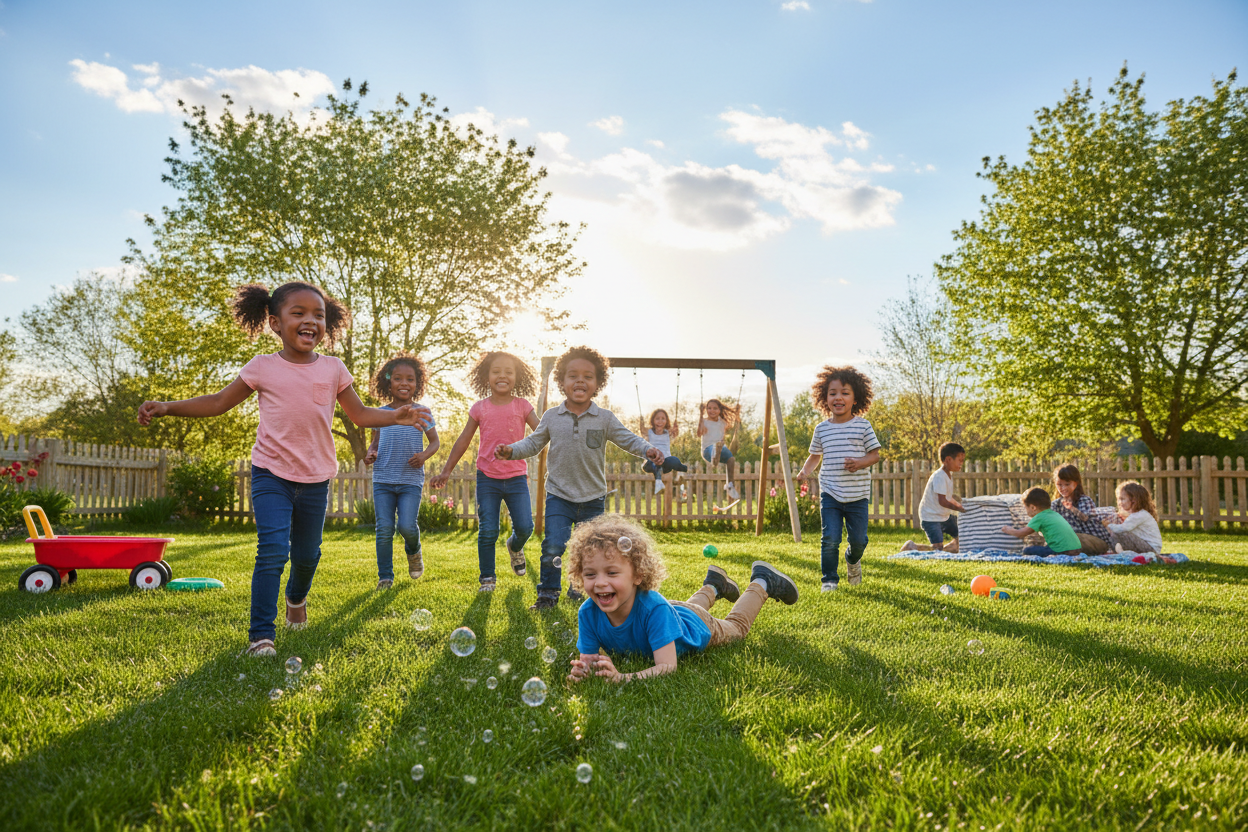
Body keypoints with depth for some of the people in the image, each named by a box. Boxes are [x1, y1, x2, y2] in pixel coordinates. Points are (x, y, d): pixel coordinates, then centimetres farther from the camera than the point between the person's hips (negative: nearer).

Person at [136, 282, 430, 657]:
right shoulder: (263, 367, -3)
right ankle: (261, 635, -6)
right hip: (271, 474, -2)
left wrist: (397, 416, -6)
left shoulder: (333, 369, 1)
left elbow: (360, 414, 8)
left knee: (307, 553, 17)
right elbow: (218, 403, 4)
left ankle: (297, 598, 49)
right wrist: (166, 407, -6)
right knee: (273, 551, -16)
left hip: (316, 478, 3)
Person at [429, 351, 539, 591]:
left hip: (516, 477, 0)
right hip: (487, 478, 0)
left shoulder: (522, 406, 1)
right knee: (487, 531, -3)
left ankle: (515, 546, 30)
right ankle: (487, 578, 14)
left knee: (525, 527, -6)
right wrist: (446, 471, 10)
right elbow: (463, 441, 9)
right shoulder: (480, 408, 2)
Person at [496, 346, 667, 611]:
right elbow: (533, 443, 6)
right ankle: (548, 594, 6)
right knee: (553, 546, -10)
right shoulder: (551, 417, -1)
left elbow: (627, 439, -3)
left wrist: (647, 449, -21)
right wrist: (511, 450, -10)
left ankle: (580, 589, 31)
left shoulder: (605, 419, -3)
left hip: (593, 497, 1)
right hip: (559, 494, -1)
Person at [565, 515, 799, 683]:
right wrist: (582, 670, -53)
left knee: (737, 625, 28)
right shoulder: (588, 612, -37)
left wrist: (622, 677, -67)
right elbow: (587, 658, -28)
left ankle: (761, 584, 49)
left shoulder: (654, 608, -49)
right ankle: (713, 587, 64)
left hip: (696, 626, -4)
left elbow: (668, 667, -51)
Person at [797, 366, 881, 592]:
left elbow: (875, 454, 2)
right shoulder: (822, 429, 5)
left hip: (857, 494, 0)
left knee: (858, 539, 6)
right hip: (830, 494, 1)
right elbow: (815, 455, 16)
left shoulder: (863, 426, -1)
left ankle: (853, 560, 40)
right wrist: (805, 471, -2)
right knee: (830, 539, -9)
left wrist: (860, 463, -18)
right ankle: (830, 579, 8)